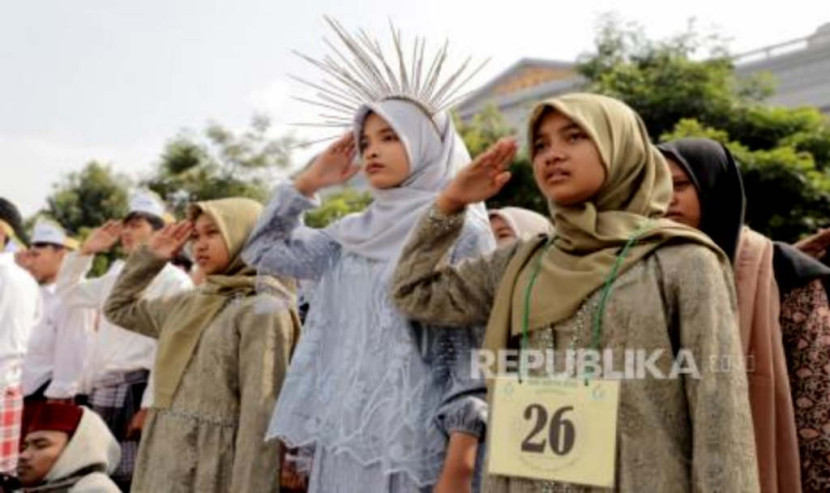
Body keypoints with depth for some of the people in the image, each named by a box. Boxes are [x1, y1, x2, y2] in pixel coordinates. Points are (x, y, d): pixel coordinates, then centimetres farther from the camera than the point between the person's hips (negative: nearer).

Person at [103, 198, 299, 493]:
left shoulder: (264, 311, -10)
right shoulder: (190, 304, 14)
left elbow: (261, 415, -17)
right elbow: (119, 309, 29)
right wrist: (151, 256, 17)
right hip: (163, 465, 8)